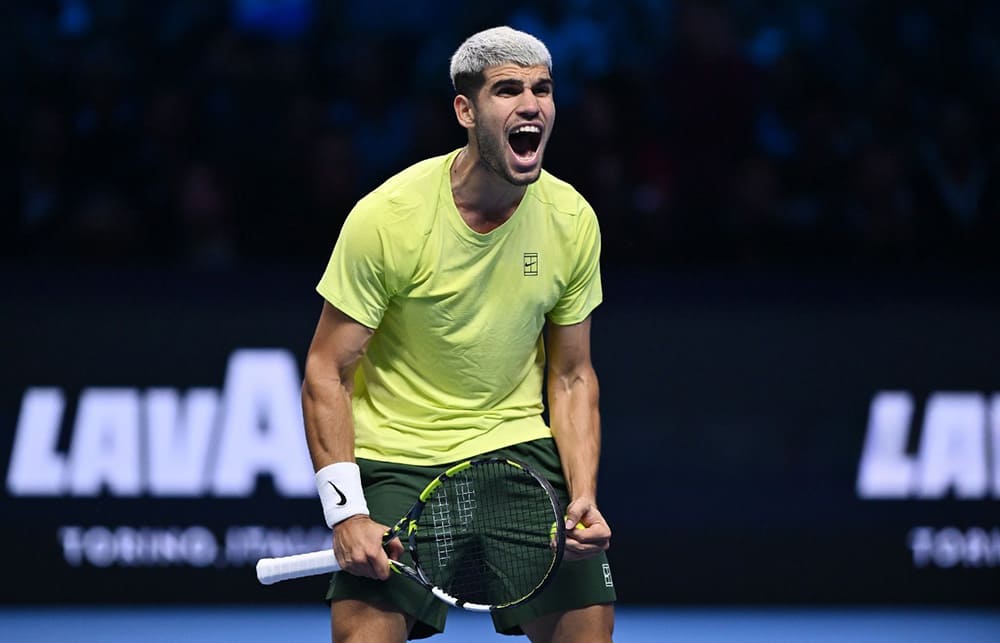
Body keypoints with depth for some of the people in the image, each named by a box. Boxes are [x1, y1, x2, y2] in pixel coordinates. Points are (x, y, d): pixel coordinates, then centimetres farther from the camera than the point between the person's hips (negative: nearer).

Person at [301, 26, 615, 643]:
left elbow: (571, 377, 6)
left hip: (517, 446, 4)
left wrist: (584, 496, -8)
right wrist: (346, 512, -19)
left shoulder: (573, 220, -3)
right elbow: (327, 372, -11)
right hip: (394, 459, -3)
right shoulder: (387, 218, -15)